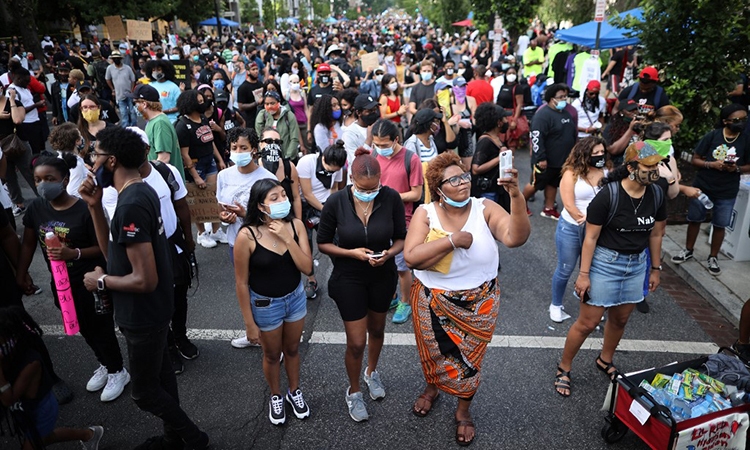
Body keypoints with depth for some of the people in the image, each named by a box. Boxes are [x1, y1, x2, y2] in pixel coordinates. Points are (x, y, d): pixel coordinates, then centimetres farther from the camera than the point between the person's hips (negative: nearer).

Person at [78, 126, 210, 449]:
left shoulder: (130, 205, -29)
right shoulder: (141, 191, 2)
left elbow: (145, 280, -31)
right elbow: (112, 251, 5)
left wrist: (101, 281, -15)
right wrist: (95, 206, -3)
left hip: (143, 314, -10)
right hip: (152, 309, 10)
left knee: (144, 392, 8)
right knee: (160, 374, 24)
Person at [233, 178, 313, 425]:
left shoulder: (295, 224, -14)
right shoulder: (247, 236, -25)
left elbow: (307, 268, -16)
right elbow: (241, 283, -16)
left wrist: (287, 238, -28)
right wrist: (250, 323, -10)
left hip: (296, 297, 3)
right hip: (265, 304, -3)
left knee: (292, 349, 24)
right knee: (272, 355, 20)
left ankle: (294, 391, 50)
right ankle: (276, 396, 47)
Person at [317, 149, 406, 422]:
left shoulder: (391, 198, -18)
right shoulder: (336, 202, -20)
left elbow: (401, 238, -7)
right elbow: (323, 243, -9)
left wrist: (389, 253, -27)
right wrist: (351, 252, -24)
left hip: (383, 276, 2)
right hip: (349, 278, -2)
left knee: (376, 329, 24)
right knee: (356, 342, 3)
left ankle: (372, 372, 54)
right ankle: (353, 392, 32)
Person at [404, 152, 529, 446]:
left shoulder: (485, 209, -14)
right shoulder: (426, 213, -15)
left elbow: (516, 238, -30)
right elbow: (411, 257, -25)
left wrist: (516, 196, -42)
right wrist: (452, 240, -30)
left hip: (478, 303, 0)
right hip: (433, 302, 1)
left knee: (469, 357, 17)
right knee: (433, 352, 23)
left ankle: (463, 410, 44)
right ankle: (432, 388, 56)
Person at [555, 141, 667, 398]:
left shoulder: (656, 195, -3)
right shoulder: (608, 195, -20)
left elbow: (656, 234, 8)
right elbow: (591, 237, -16)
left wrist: (656, 269, 13)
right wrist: (584, 274, -16)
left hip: (636, 265, 6)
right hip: (605, 263, -5)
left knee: (620, 320, 19)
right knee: (588, 323, 2)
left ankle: (605, 361, 45)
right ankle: (563, 369, 21)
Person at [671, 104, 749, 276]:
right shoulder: (712, 135, -9)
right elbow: (695, 160, -5)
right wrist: (712, 164, -22)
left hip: (727, 192, 0)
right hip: (702, 186, 0)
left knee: (720, 225, 8)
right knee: (694, 219, 12)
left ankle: (713, 257, 24)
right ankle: (688, 251, 29)